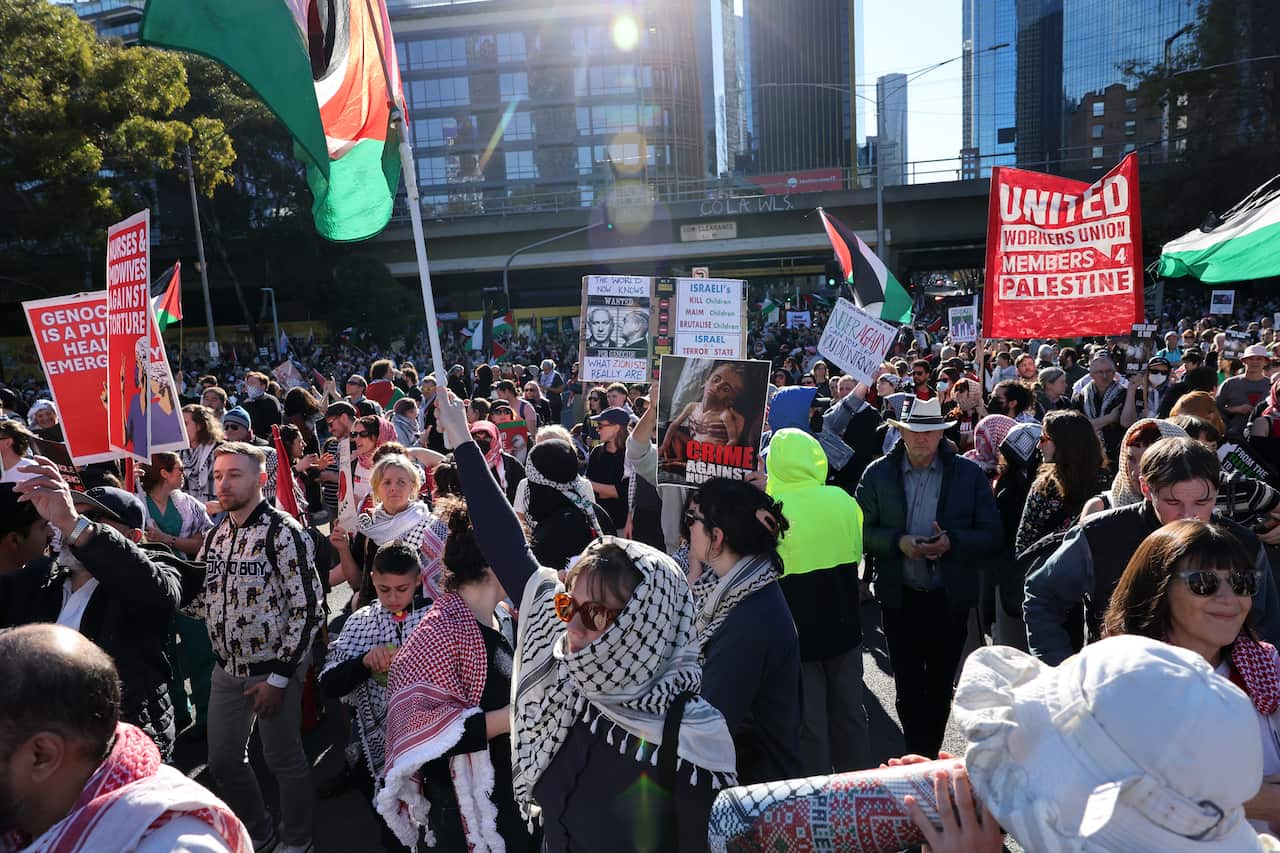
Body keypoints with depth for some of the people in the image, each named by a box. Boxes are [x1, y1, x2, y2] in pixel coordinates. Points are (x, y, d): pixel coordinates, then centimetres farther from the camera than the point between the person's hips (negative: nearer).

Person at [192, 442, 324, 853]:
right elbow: (202, 597, 12)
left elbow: (308, 610, -19)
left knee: (284, 760, 9)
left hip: (273, 670, -7)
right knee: (223, 760, 17)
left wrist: (278, 677, -18)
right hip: (227, 669, 7)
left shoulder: (284, 534, -19)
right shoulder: (216, 534, 4)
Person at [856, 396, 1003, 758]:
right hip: (900, 596, 0)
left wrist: (952, 542, -21)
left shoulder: (969, 474, -3)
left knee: (940, 686, 16)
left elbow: (991, 536, -3)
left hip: (951, 598, 1)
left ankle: (928, 756, 35)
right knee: (908, 685, 7)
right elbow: (862, 530, -1)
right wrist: (898, 541, -18)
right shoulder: (878, 473, -2)